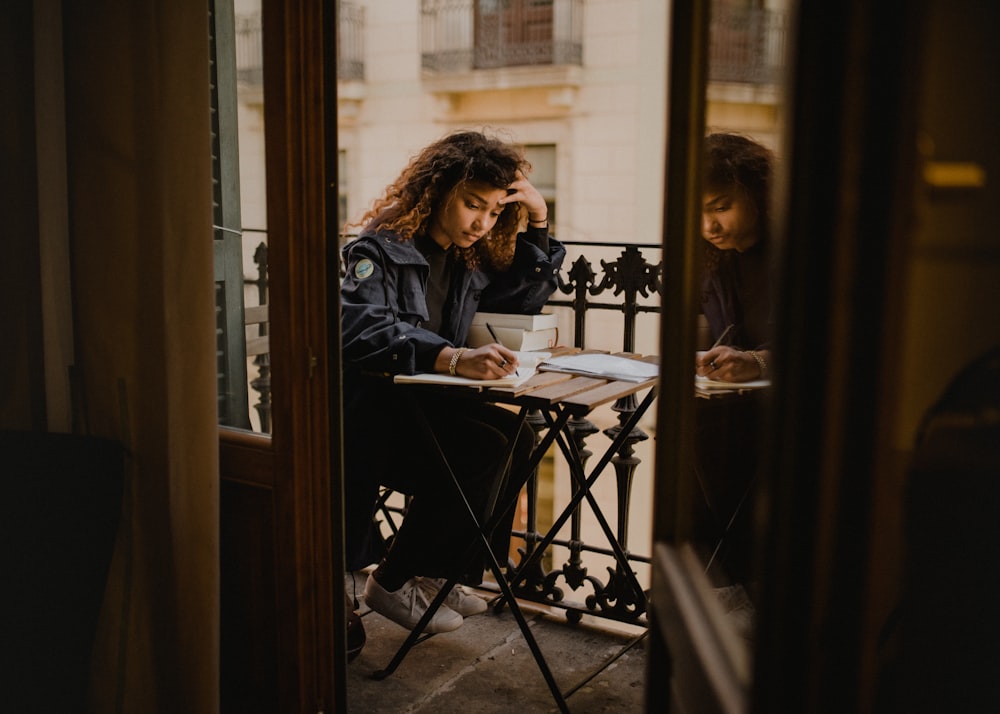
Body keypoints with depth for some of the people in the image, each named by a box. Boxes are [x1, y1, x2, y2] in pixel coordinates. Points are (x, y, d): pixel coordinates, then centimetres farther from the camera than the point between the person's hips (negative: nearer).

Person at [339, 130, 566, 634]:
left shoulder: (469, 259, 9)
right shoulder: (381, 249, -14)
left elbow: (526, 299, 23)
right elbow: (361, 329, -32)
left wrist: (537, 221, 9)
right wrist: (453, 359, -47)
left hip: (418, 405, 8)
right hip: (368, 417, -8)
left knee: (518, 439, -12)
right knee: (487, 445, -24)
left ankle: (434, 572, 1)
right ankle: (392, 581, -9)